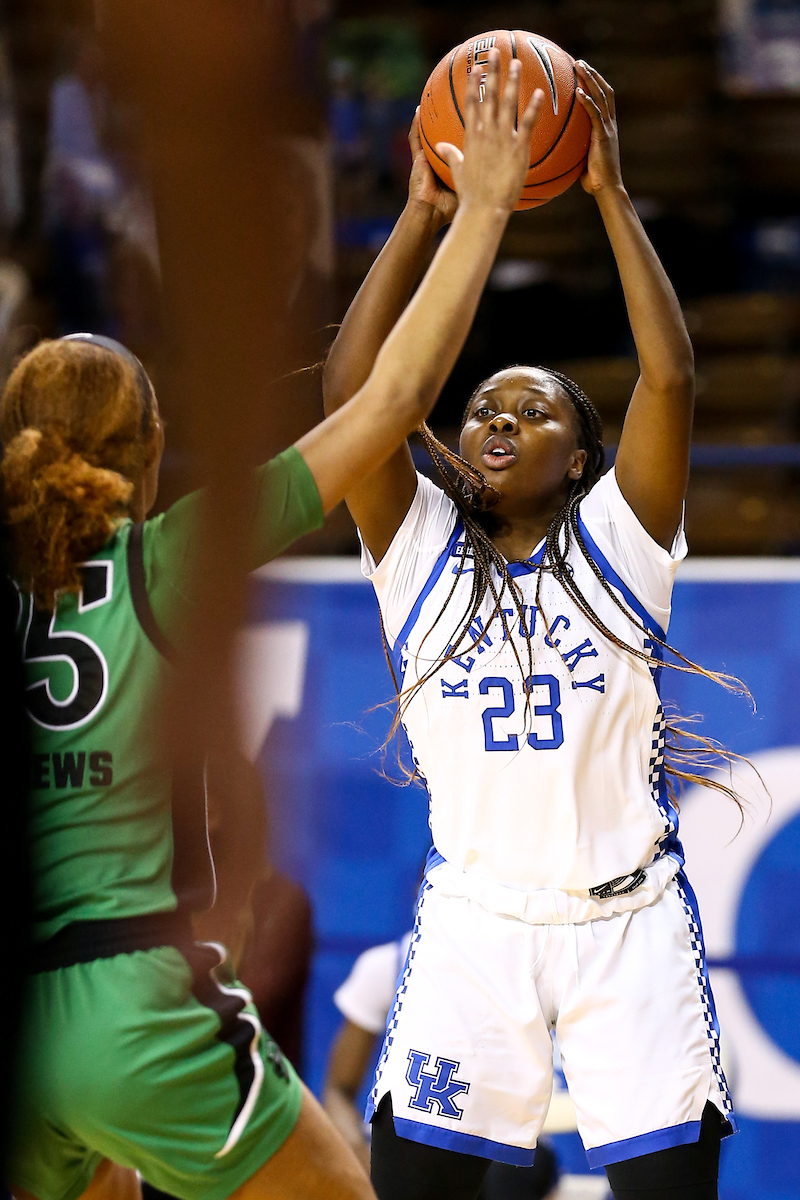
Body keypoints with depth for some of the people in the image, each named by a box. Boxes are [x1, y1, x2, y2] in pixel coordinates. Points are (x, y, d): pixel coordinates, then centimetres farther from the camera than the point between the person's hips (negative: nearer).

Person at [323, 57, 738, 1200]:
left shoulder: (614, 541, 3)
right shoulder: (421, 548, 5)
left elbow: (670, 380, -11)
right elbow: (354, 397, -7)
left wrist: (611, 194, -14)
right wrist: (421, 216, -13)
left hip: (631, 920, -1)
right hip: (472, 923, 1)